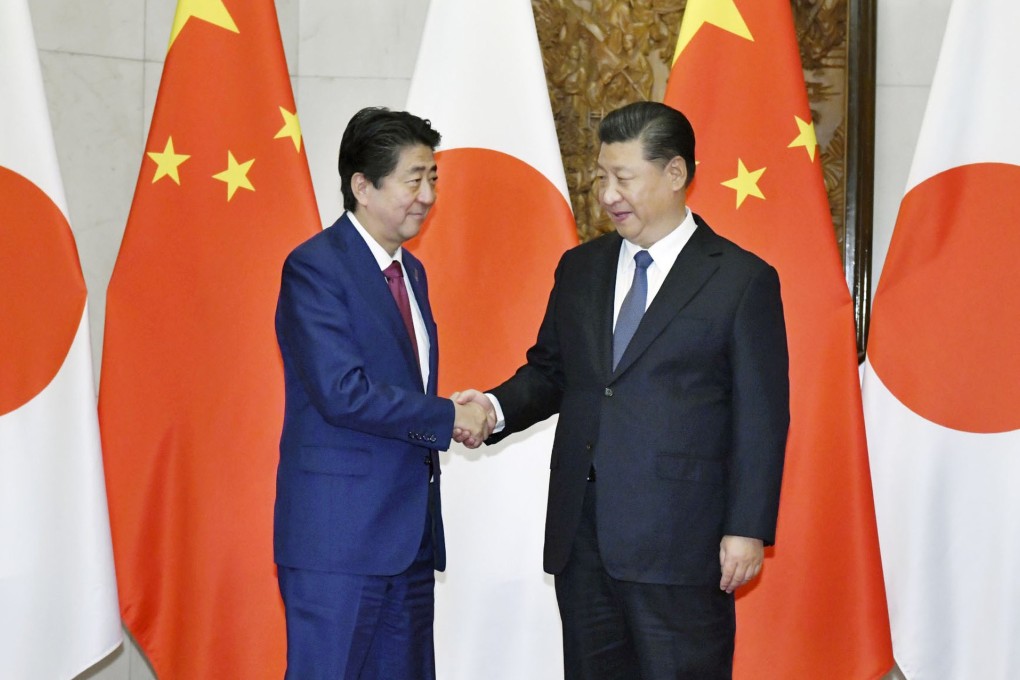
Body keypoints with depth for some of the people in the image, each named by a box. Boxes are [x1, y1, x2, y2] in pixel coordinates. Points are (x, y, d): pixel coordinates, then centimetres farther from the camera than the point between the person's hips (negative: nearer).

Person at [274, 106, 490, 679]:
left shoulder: (412, 271, 16)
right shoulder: (315, 267, -12)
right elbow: (343, 393, -21)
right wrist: (448, 417, -13)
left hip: (410, 529, 8)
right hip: (339, 531, -8)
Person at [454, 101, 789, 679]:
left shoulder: (742, 279, -3)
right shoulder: (580, 269, 13)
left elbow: (762, 416, -5)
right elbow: (550, 370, 18)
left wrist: (748, 528, -10)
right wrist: (498, 408, -3)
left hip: (679, 538, -5)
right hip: (580, 532, 5)